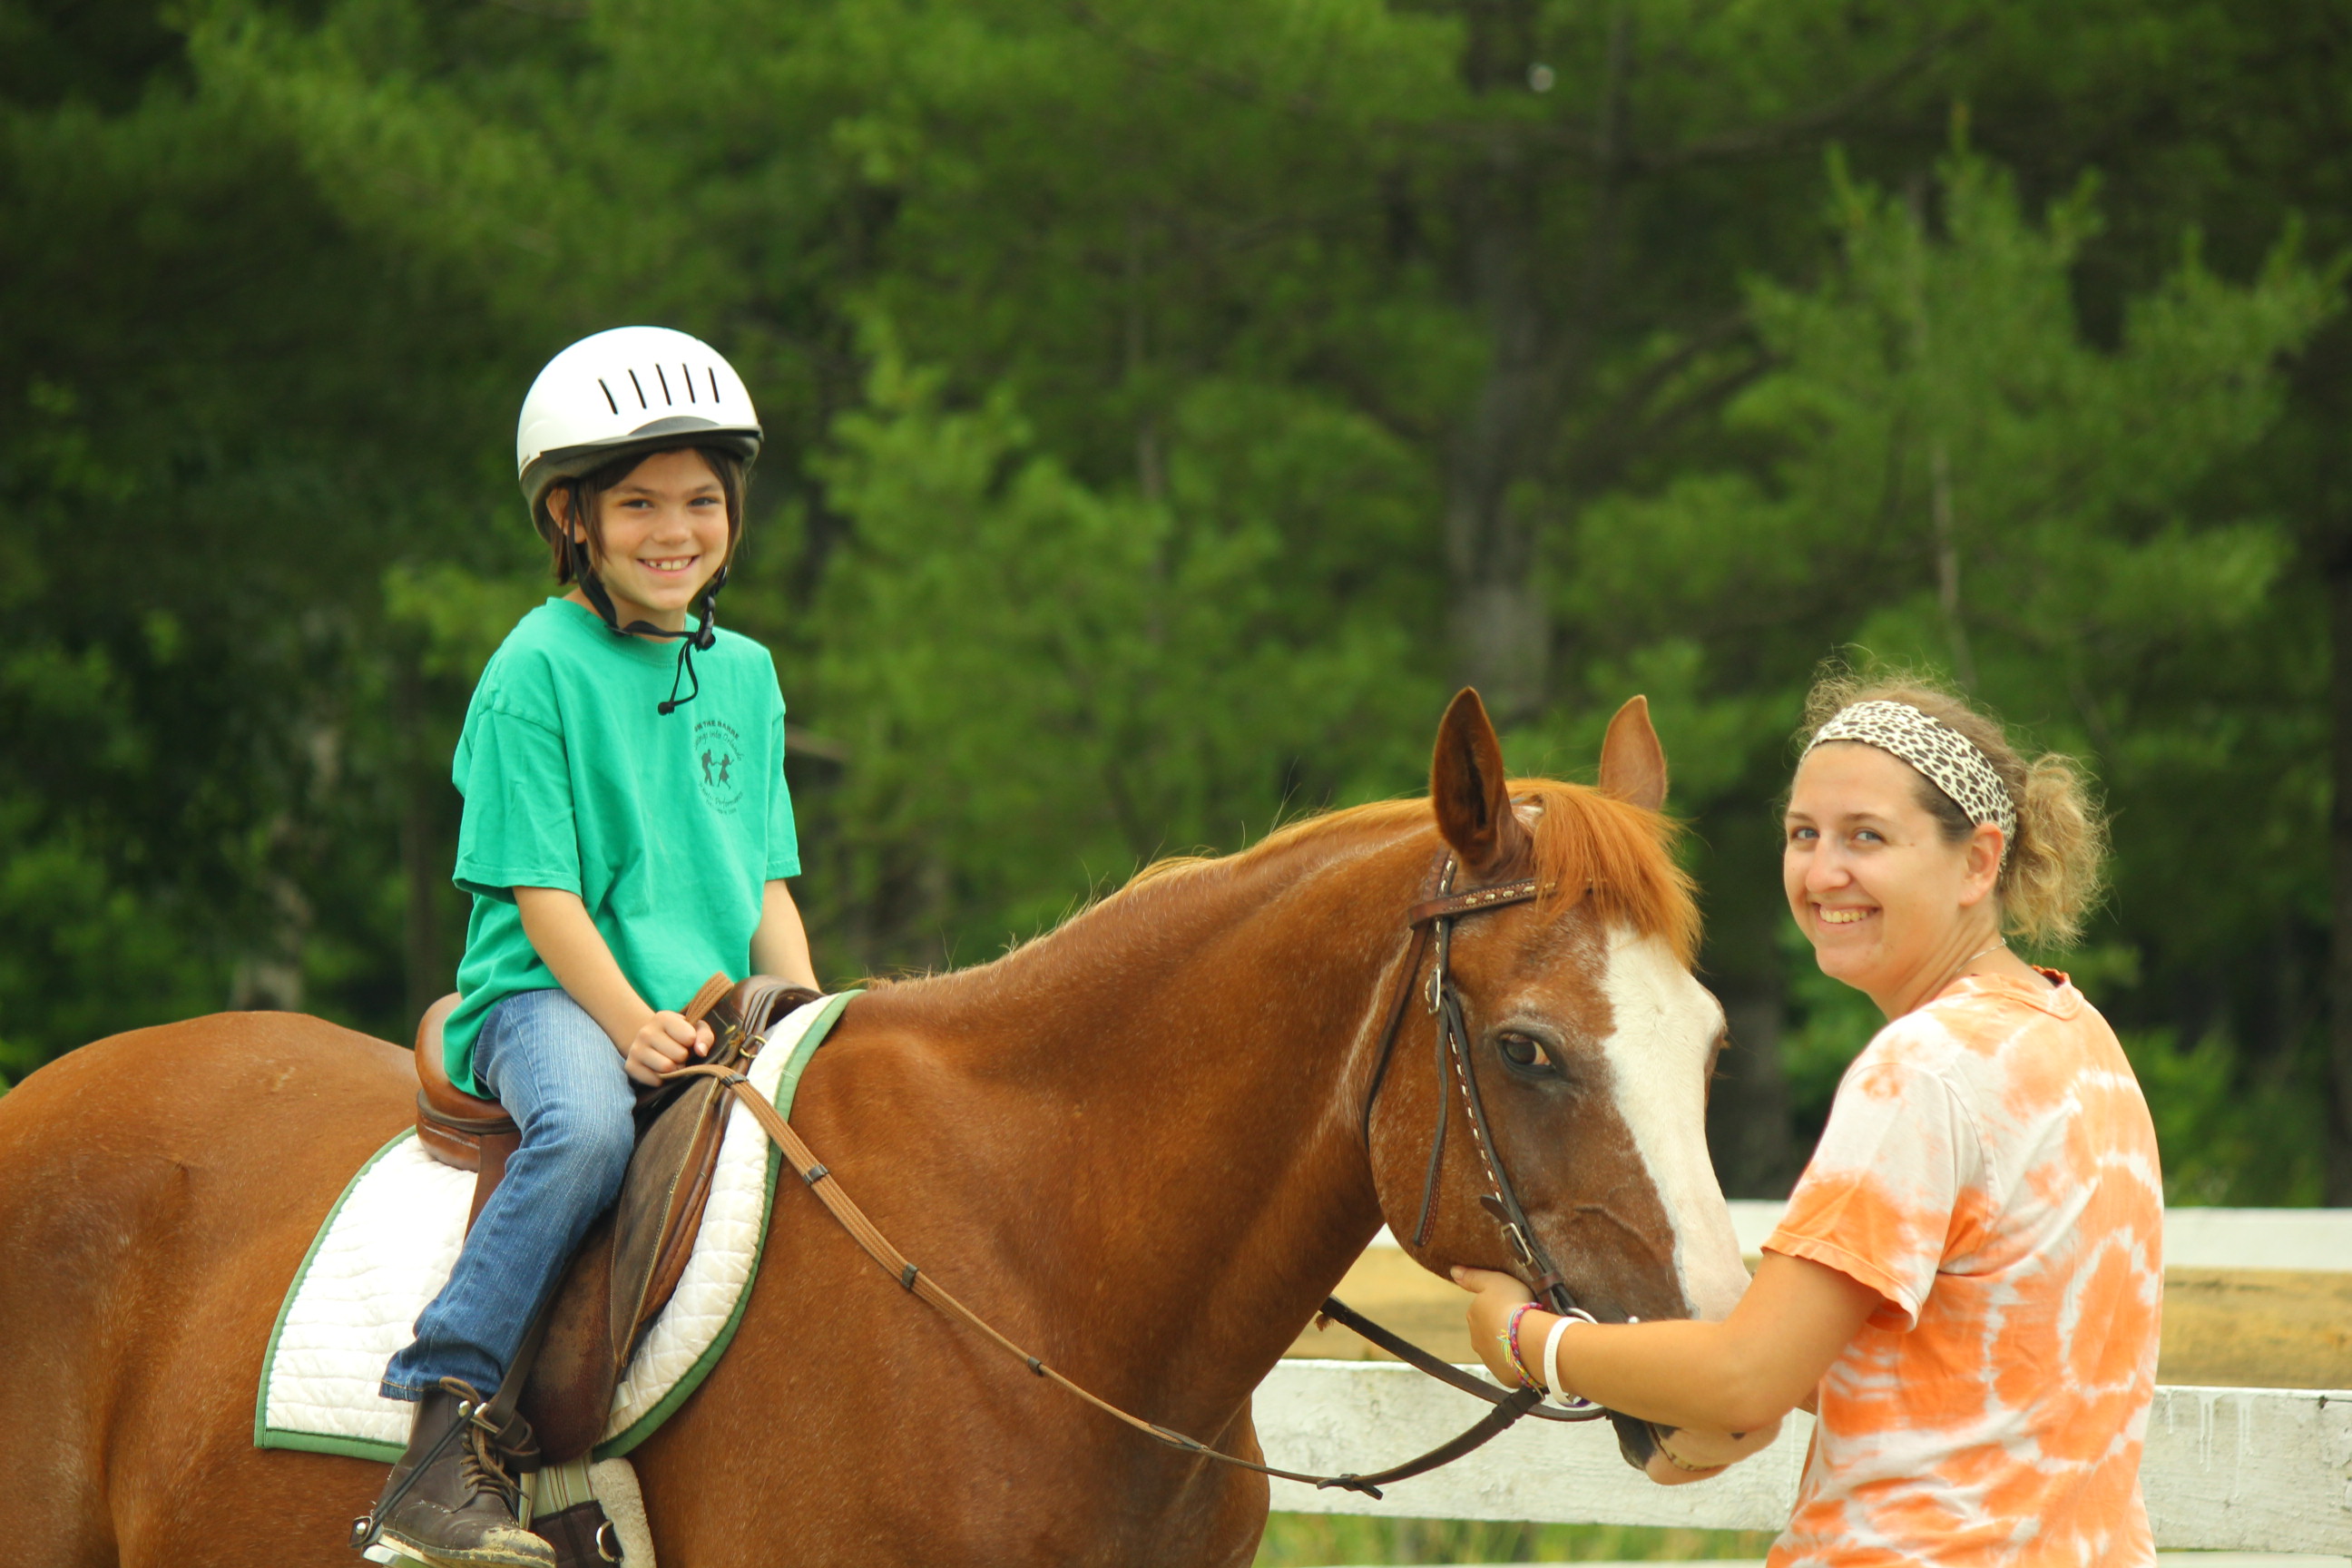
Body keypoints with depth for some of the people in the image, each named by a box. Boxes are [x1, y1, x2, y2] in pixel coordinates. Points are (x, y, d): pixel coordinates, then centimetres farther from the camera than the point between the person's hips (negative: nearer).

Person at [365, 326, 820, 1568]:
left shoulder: (746, 675, 15)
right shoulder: (540, 667, -5)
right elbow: (543, 891, -10)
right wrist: (629, 1023, -22)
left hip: (712, 1009, 7)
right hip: (548, 998, -7)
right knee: (588, 1123, -37)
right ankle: (445, 1433, -36)